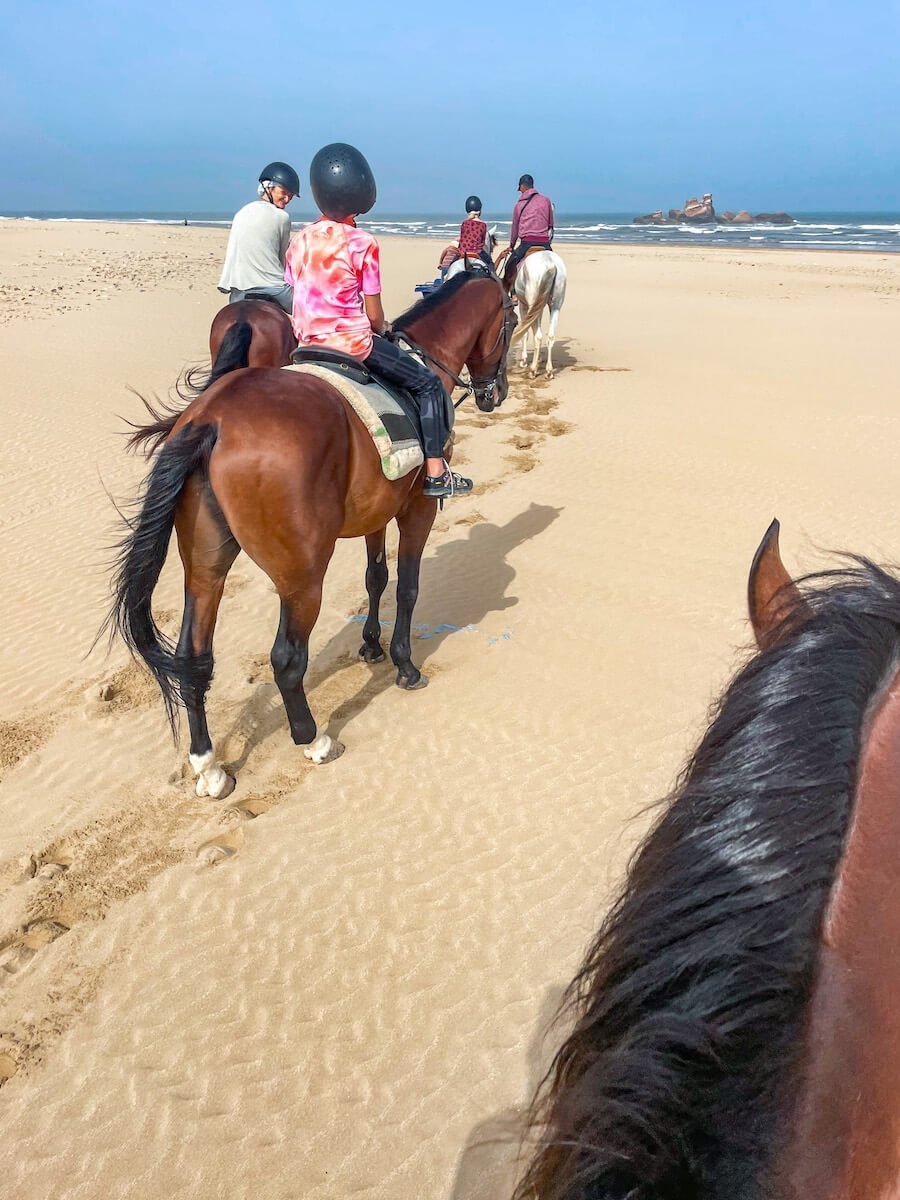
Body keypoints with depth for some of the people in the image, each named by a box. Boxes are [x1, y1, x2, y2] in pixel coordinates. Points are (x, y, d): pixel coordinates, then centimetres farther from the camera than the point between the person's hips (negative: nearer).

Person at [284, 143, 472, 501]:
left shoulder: (298, 241, 5)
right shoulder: (363, 243, -11)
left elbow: (297, 298, 10)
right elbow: (374, 315, -9)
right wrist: (382, 329, 12)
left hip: (308, 345, 7)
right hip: (353, 343, -6)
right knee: (428, 384, 5)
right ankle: (435, 472, 1)